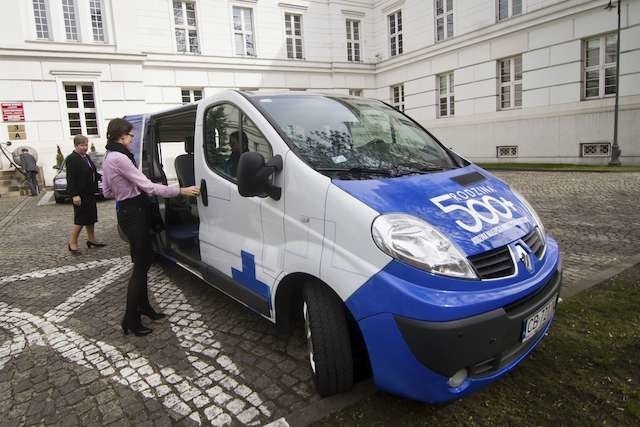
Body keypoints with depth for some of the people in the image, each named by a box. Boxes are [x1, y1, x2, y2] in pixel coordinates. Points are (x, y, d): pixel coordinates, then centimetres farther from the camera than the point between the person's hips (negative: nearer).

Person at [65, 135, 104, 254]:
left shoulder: (86, 157, 13)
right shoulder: (71, 159, -13)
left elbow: (93, 173, 22)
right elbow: (71, 178, -18)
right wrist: (74, 195, -23)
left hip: (90, 193, 9)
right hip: (80, 195, -9)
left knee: (91, 217, 14)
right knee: (80, 219, -4)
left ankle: (91, 240, 24)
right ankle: (72, 243, 7)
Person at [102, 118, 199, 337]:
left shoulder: (109, 158, 13)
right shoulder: (119, 158, -20)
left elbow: (107, 192, 19)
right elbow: (149, 187, -24)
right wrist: (181, 191, -24)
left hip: (127, 212, 10)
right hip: (133, 214, -10)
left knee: (144, 260, 17)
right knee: (140, 265, -3)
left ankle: (143, 306, 29)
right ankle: (130, 320, 4)